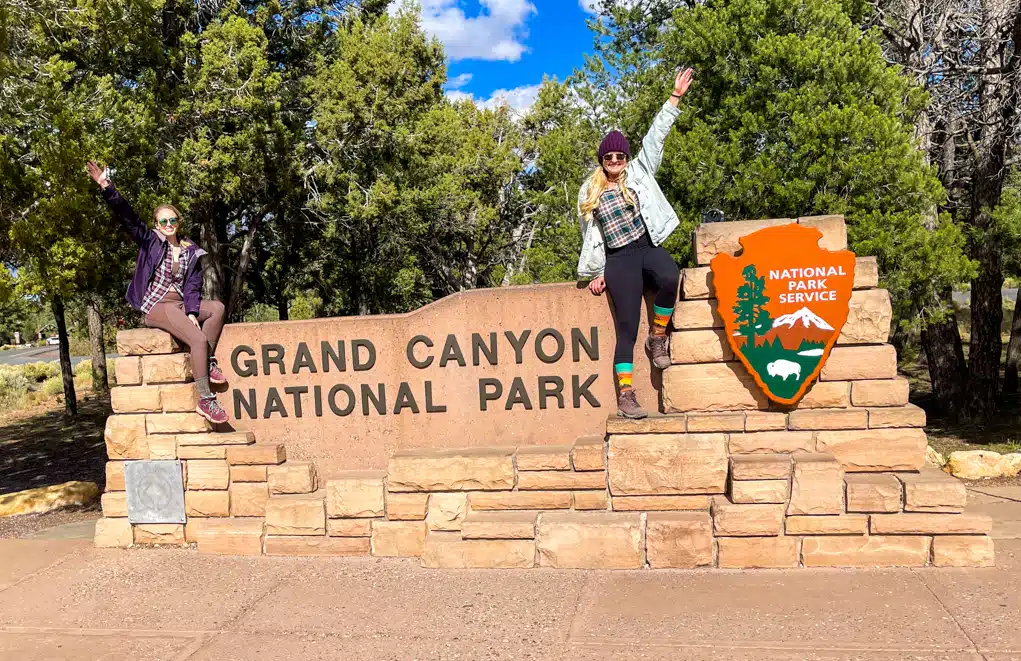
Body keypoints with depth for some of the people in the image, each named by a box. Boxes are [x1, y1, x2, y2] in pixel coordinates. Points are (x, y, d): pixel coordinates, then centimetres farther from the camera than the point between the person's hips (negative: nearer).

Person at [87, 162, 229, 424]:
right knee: (199, 340, -26)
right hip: (157, 306, -5)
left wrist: (192, 312, -12)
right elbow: (127, 216, -10)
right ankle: (205, 400, -25)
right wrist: (106, 187, -23)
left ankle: (208, 363, -14)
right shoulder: (150, 241, 1)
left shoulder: (191, 252, 10)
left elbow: (193, 286, 3)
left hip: (181, 304, 6)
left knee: (217, 307, -19)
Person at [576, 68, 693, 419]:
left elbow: (655, 137, 8)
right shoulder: (589, 193, 12)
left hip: (649, 248, 1)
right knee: (627, 326, -13)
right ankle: (625, 395, -13)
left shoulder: (638, 173, 13)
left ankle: (658, 338, -8)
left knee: (670, 279, -34)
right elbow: (591, 236, 13)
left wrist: (675, 97, 4)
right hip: (619, 259, -1)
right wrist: (597, 273, 9)